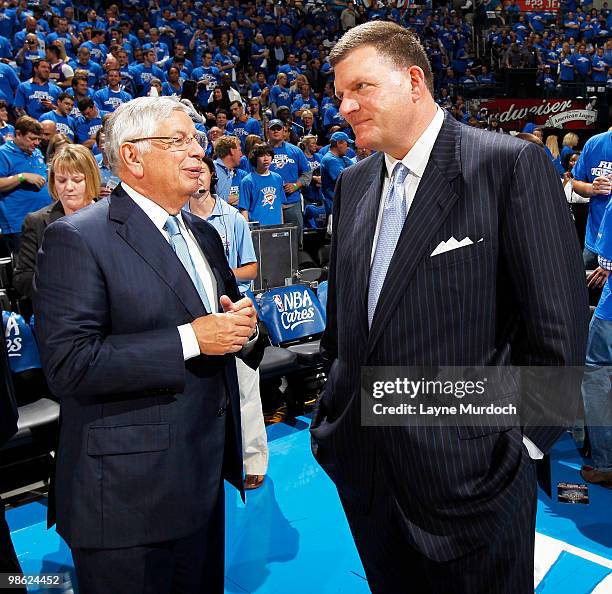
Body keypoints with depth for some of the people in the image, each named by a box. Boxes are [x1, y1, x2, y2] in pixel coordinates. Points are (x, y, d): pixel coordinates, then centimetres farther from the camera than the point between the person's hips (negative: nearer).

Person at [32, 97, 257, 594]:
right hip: (128, 491, -7)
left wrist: (239, 325, -3)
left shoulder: (205, 235, 11)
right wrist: (189, 340, -23)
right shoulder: (77, 239, -14)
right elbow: (68, 364, -22)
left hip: (206, 474, 7)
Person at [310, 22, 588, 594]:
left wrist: (520, 442, -11)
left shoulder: (511, 163, -11)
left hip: (468, 474, -5)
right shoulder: (352, 184, 9)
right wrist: (333, 407, 12)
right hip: (362, 459, 6)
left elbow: (558, 324, -12)